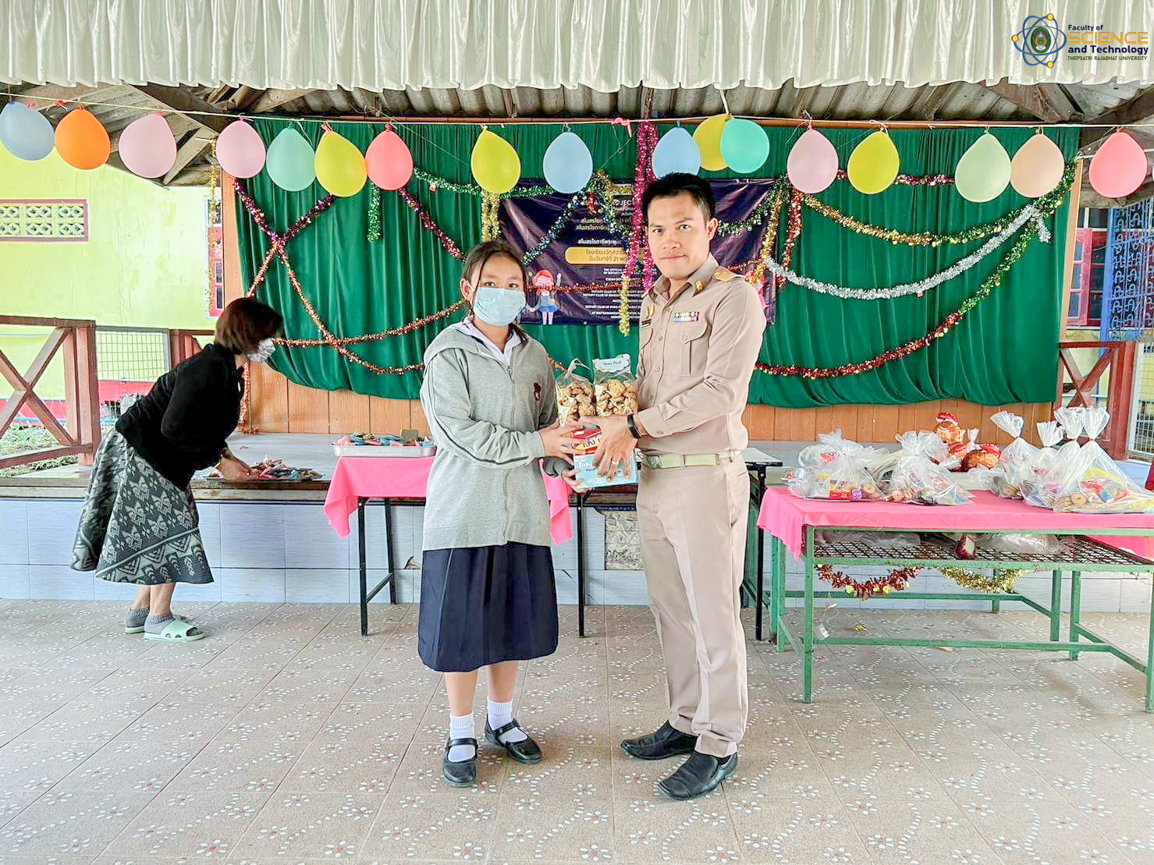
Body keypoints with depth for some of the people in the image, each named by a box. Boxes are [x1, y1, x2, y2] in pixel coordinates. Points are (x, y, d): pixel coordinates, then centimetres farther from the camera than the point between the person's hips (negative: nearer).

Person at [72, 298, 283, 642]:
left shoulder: (228, 371, 6)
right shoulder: (208, 369, -26)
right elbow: (175, 429, -29)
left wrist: (225, 456, 1)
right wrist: (219, 461, -21)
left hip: (161, 459, 10)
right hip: (140, 454, -10)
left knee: (166, 531, 14)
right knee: (171, 528, -5)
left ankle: (140, 611, 26)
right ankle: (158, 620, 8)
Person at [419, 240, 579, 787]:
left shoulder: (533, 355, 10)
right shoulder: (448, 353, -6)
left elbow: (549, 424, 12)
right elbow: (462, 433, -15)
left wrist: (566, 461, -9)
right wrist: (537, 443, -19)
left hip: (522, 510, 5)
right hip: (465, 510, -4)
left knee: (514, 620, 13)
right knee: (461, 624, 4)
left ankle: (501, 720, 34)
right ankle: (461, 736, 24)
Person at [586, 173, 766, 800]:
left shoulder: (734, 297, -8)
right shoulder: (653, 303, 16)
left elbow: (720, 393, -18)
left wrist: (636, 426, -16)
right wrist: (622, 424, 1)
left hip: (706, 477, -8)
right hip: (654, 475, 8)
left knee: (712, 613, 2)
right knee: (671, 608, 16)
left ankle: (720, 744, 17)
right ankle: (686, 722, 32)